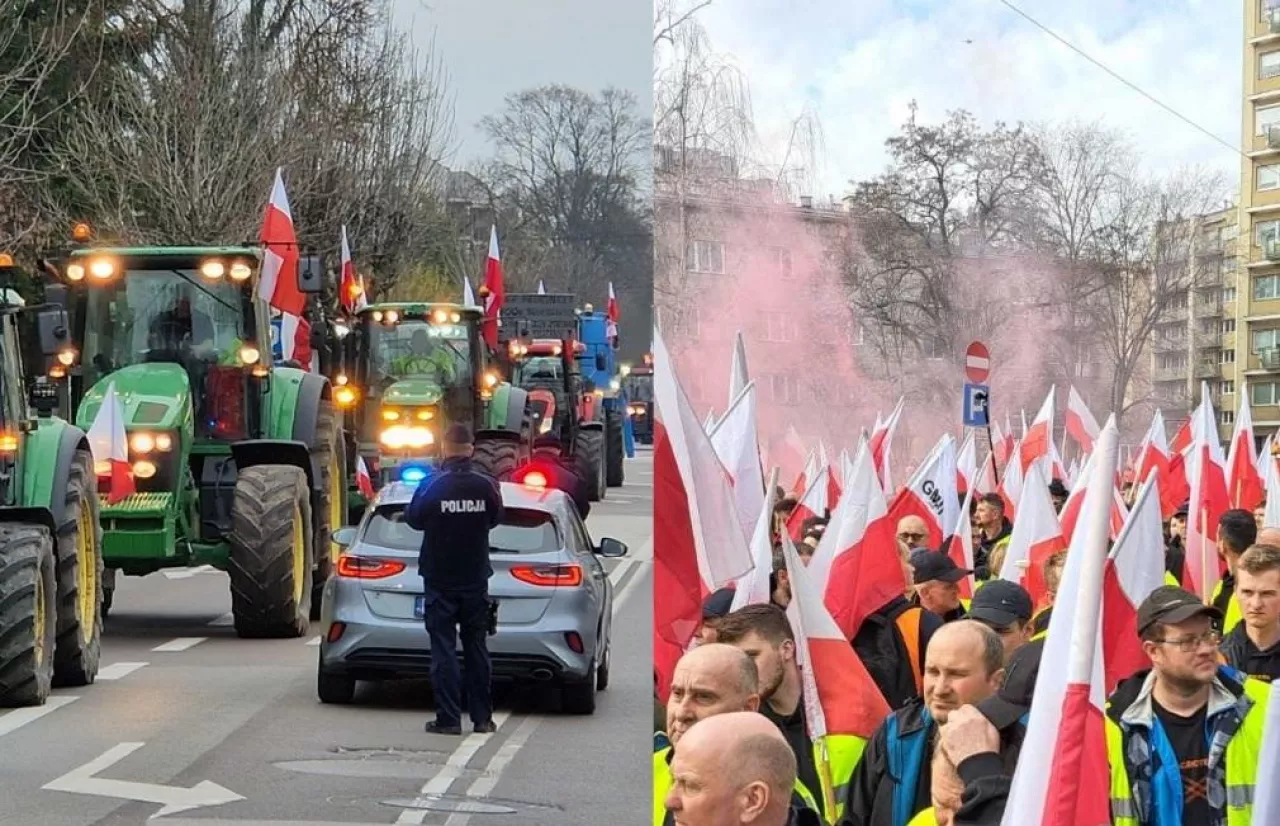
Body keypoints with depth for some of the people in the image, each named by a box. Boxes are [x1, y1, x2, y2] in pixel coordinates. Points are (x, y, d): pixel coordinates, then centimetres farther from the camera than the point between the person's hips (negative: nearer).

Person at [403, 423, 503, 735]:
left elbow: (414, 519, -1)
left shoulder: (432, 484, -14)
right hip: (476, 578, 3)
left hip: (440, 578, -3)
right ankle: (482, 717, 11)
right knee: (476, 647, 10)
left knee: (443, 648, 1)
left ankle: (448, 718, -3)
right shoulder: (486, 484, -6)